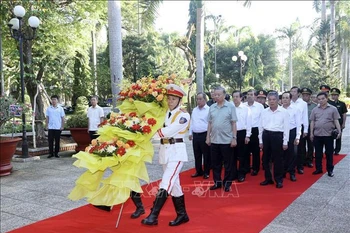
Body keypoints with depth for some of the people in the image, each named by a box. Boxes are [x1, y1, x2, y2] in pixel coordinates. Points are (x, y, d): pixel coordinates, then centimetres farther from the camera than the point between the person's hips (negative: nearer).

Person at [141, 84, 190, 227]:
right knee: (174, 184, 12)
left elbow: (169, 131, -19)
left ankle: (153, 216, -8)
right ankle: (182, 215, 23)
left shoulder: (184, 116, -8)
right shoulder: (164, 113, 11)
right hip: (165, 151, 7)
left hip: (176, 151, -7)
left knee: (166, 183, -12)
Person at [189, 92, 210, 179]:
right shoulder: (194, 110, 14)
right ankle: (199, 171, 24)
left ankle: (206, 172, 14)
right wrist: (190, 133, 15)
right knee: (197, 155, 13)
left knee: (206, 155, 3)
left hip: (204, 135, -6)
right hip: (195, 135, 6)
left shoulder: (209, 110, -8)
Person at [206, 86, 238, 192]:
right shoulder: (212, 107, 6)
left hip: (227, 140, -4)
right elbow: (209, 123, 10)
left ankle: (227, 183, 19)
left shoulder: (230, 106, -4)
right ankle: (217, 182, 25)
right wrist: (208, 137, 7)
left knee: (228, 164, 6)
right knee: (215, 163, 12)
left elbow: (233, 124, -4)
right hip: (214, 140, 4)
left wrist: (234, 138, -8)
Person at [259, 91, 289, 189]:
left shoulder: (284, 112, -3)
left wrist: (285, 142, -5)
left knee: (278, 159, 3)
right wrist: (261, 141, 8)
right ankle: (268, 178, 25)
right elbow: (261, 127, 10)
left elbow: (286, 128, -3)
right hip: (266, 136, 4)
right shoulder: (264, 112, 6)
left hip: (277, 136, -4)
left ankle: (279, 180, 16)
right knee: (265, 159, 11)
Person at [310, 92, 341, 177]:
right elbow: (312, 122, 8)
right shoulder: (315, 109, 6)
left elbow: (336, 121, -1)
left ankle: (330, 170, 18)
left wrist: (339, 131, -11)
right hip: (317, 135, 2)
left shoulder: (333, 109, 0)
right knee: (318, 153, 9)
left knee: (329, 153, 6)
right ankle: (318, 169, 21)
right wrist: (311, 133, 5)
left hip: (328, 135, -2)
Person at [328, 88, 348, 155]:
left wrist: (343, 124, -4)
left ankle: (337, 150, 17)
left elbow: (344, 114, 1)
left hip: (339, 124, -1)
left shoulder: (342, 104, 0)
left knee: (338, 138, 8)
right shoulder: (329, 103, 3)